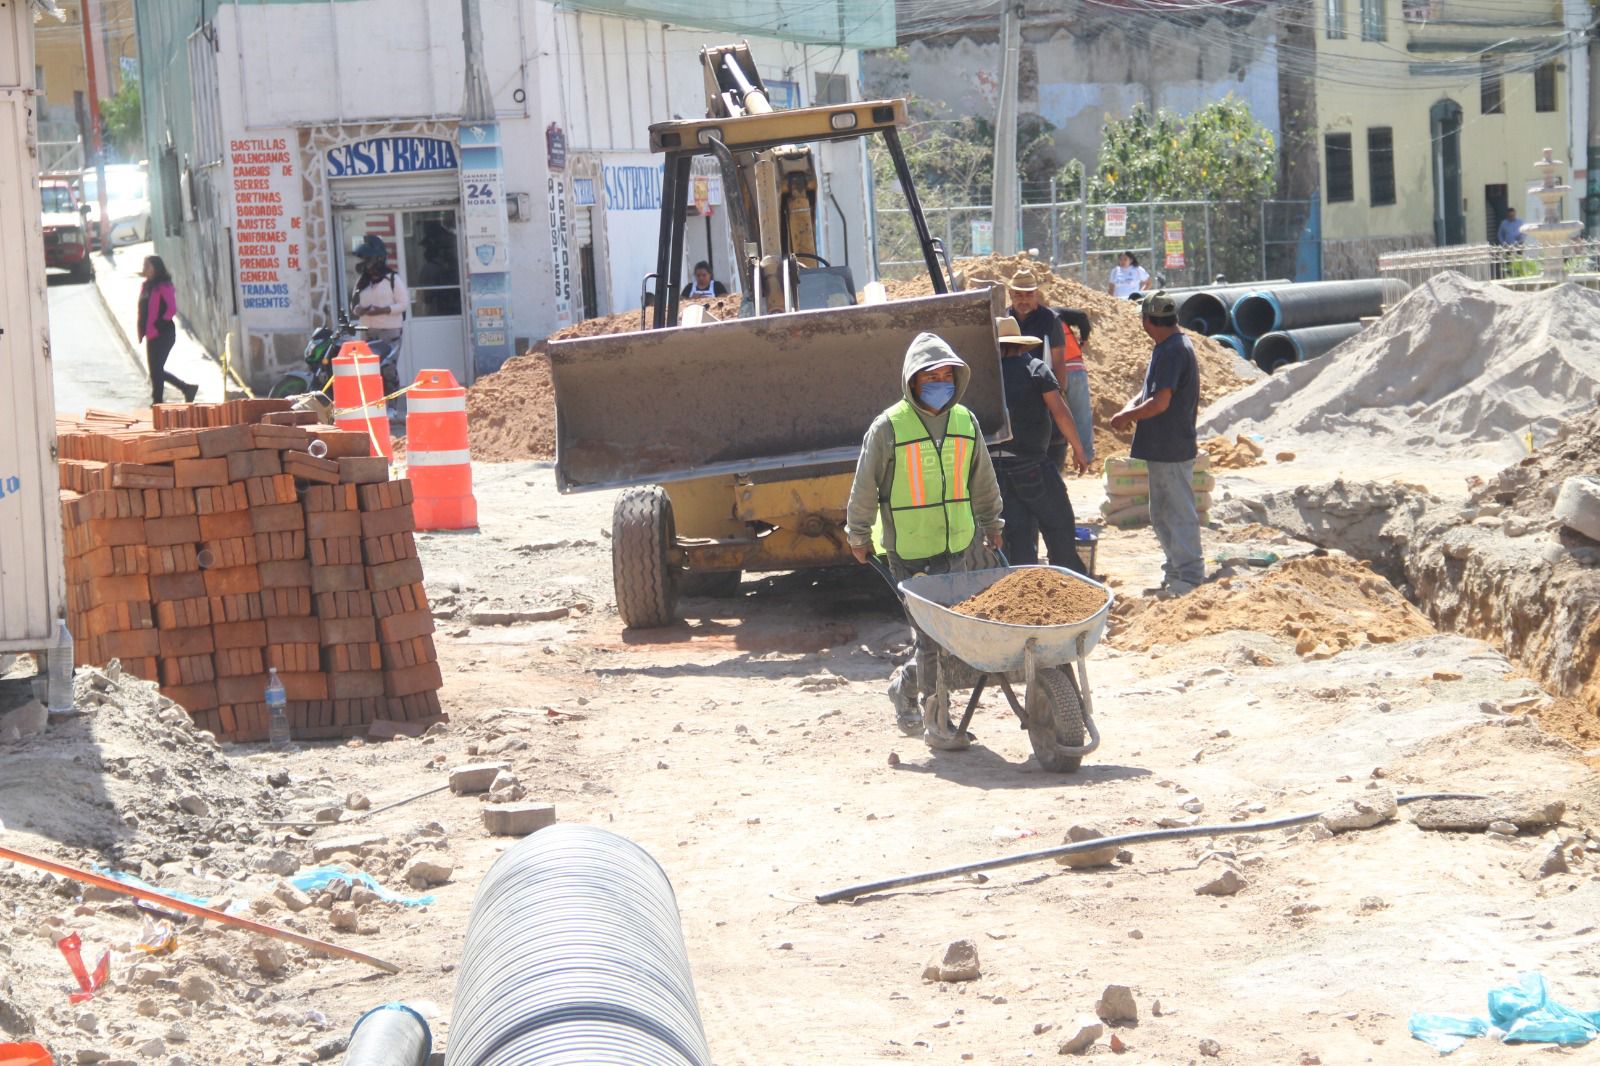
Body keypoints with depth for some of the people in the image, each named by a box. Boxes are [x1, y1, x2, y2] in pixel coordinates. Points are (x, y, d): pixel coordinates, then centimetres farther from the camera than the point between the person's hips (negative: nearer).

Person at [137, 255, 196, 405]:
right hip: (152, 335, 9)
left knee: (156, 370, -6)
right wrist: (142, 329, 9)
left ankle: (157, 402, 2)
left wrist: (158, 325, -18)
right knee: (156, 370, 13)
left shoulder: (164, 287, -11)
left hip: (163, 334, -9)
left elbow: (172, 309, -18)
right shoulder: (146, 286, 14)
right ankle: (187, 388, 24)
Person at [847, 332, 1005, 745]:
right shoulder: (888, 427, -9)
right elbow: (864, 486, -1)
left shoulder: (966, 422, 6)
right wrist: (859, 536, 5)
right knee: (931, 635, -4)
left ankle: (907, 685, 33)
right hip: (909, 550, -5)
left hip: (958, 545, 5)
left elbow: (982, 481, 19)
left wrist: (990, 526, 25)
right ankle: (937, 723, 3)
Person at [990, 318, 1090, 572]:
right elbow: (1059, 412, -7)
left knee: (1017, 535, 8)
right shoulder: (1035, 368, -1)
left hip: (993, 464, 3)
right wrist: (1078, 449, 2)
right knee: (1059, 527, 8)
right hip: (1031, 463, -3)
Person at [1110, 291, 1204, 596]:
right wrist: (1132, 406, 1)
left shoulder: (1173, 351, -20)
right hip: (1162, 448, 10)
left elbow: (1160, 402, -25)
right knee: (1162, 514, 18)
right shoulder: (1168, 347, 12)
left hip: (1172, 448, -10)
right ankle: (1174, 575, 26)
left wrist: (1126, 416, -12)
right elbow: (1152, 388, 21)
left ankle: (1190, 579, -1)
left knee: (1179, 513, -5)